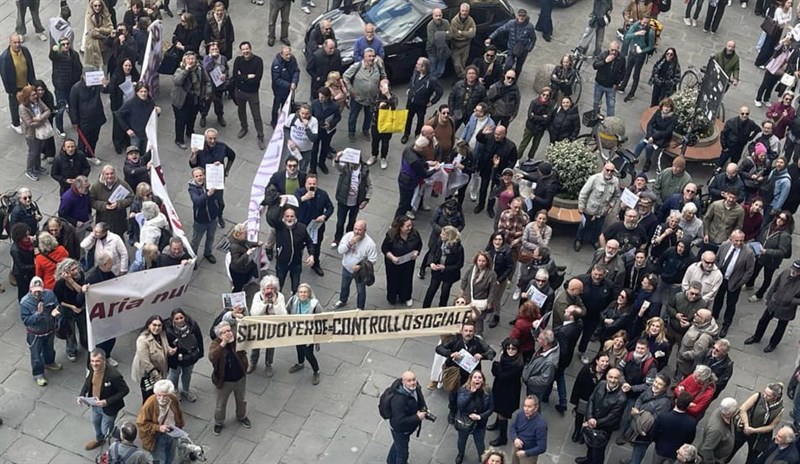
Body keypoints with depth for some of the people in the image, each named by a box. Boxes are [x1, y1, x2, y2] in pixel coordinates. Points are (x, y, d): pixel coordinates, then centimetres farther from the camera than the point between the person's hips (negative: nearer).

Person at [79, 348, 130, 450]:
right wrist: (81, 395, -12)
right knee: (95, 423, 31)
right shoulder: (91, 369, -18)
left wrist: (107, 402, -31)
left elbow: (125, 390, -26)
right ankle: (98, 440, 62)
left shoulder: (114, 375, -37)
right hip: (95, 404, 6)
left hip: (108, 408, -6)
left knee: (106, 431, 11)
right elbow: (88, 382, 3)